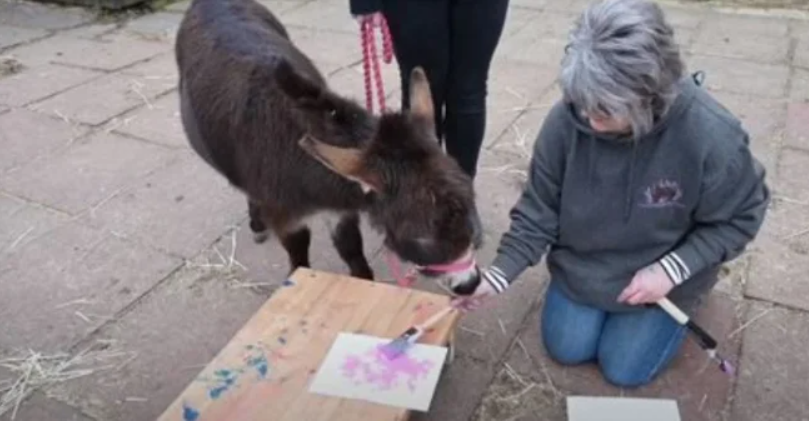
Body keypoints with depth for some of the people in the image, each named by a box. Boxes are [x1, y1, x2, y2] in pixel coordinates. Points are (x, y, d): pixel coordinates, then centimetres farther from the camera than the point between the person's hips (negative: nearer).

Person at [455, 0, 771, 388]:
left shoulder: (712, 136, -33)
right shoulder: (566, 119, -27)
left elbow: (739, 219, -14)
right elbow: (538, 211, -14)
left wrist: (671, 270, -24)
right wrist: (497, 275, -22)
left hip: (661, 274, -2)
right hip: (583, 266, 2)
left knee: (625, 369, 5)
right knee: (566, 349, 6)